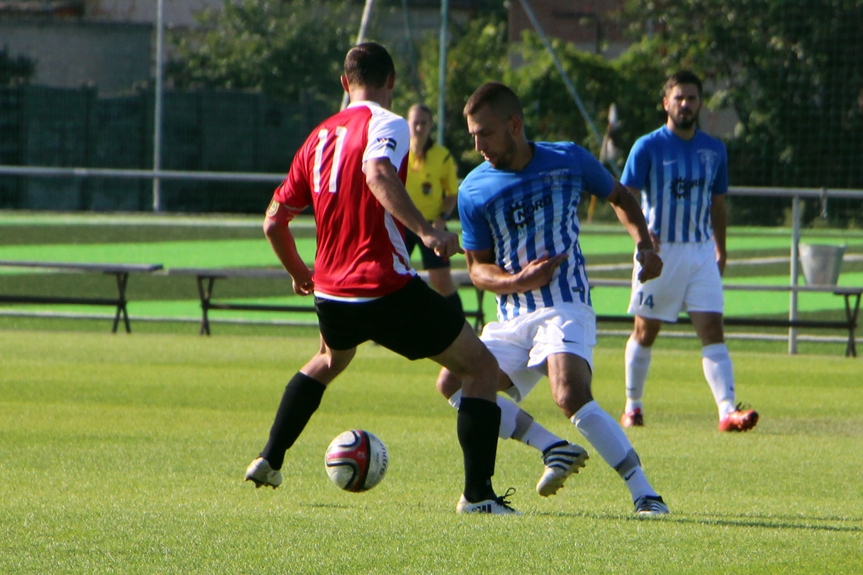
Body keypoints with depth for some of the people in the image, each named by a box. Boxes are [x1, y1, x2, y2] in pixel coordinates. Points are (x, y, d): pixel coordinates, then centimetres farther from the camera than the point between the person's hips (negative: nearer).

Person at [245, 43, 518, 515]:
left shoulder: (320, 136, 14)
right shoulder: (385, 124, -6)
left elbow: (273, 221, 17)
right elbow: (377, 174, -30)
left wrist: (299, 274, 33)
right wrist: (426, 231, -35)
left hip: (331, 292, 7)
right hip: (387, 290, -7)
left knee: (330, 360, 39)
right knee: (481, 367, 4)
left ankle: (269, 460, 35)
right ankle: (478, 494, -7)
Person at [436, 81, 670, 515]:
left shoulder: (569, 160, -3)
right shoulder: (474, 190, 1)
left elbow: (620, 198, 16)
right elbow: (478, 268, 7)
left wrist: (643, 244, 0)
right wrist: (517, 281, -14)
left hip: (565, 309, -5)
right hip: (511, 320, 5)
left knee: (571, 397, -28)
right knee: (452, 383, -12)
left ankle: (644, 494, -23)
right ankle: (553, 448, -7)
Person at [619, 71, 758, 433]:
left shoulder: (714, 151, 9)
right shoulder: (647, 148, -5)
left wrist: (720, 250, 18)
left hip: (701, 252, 3)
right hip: (659, 252, -3)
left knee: (713, 330, -9)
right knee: (645, 332, 7)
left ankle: (727, 410, -17)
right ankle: (632, 407, 23)